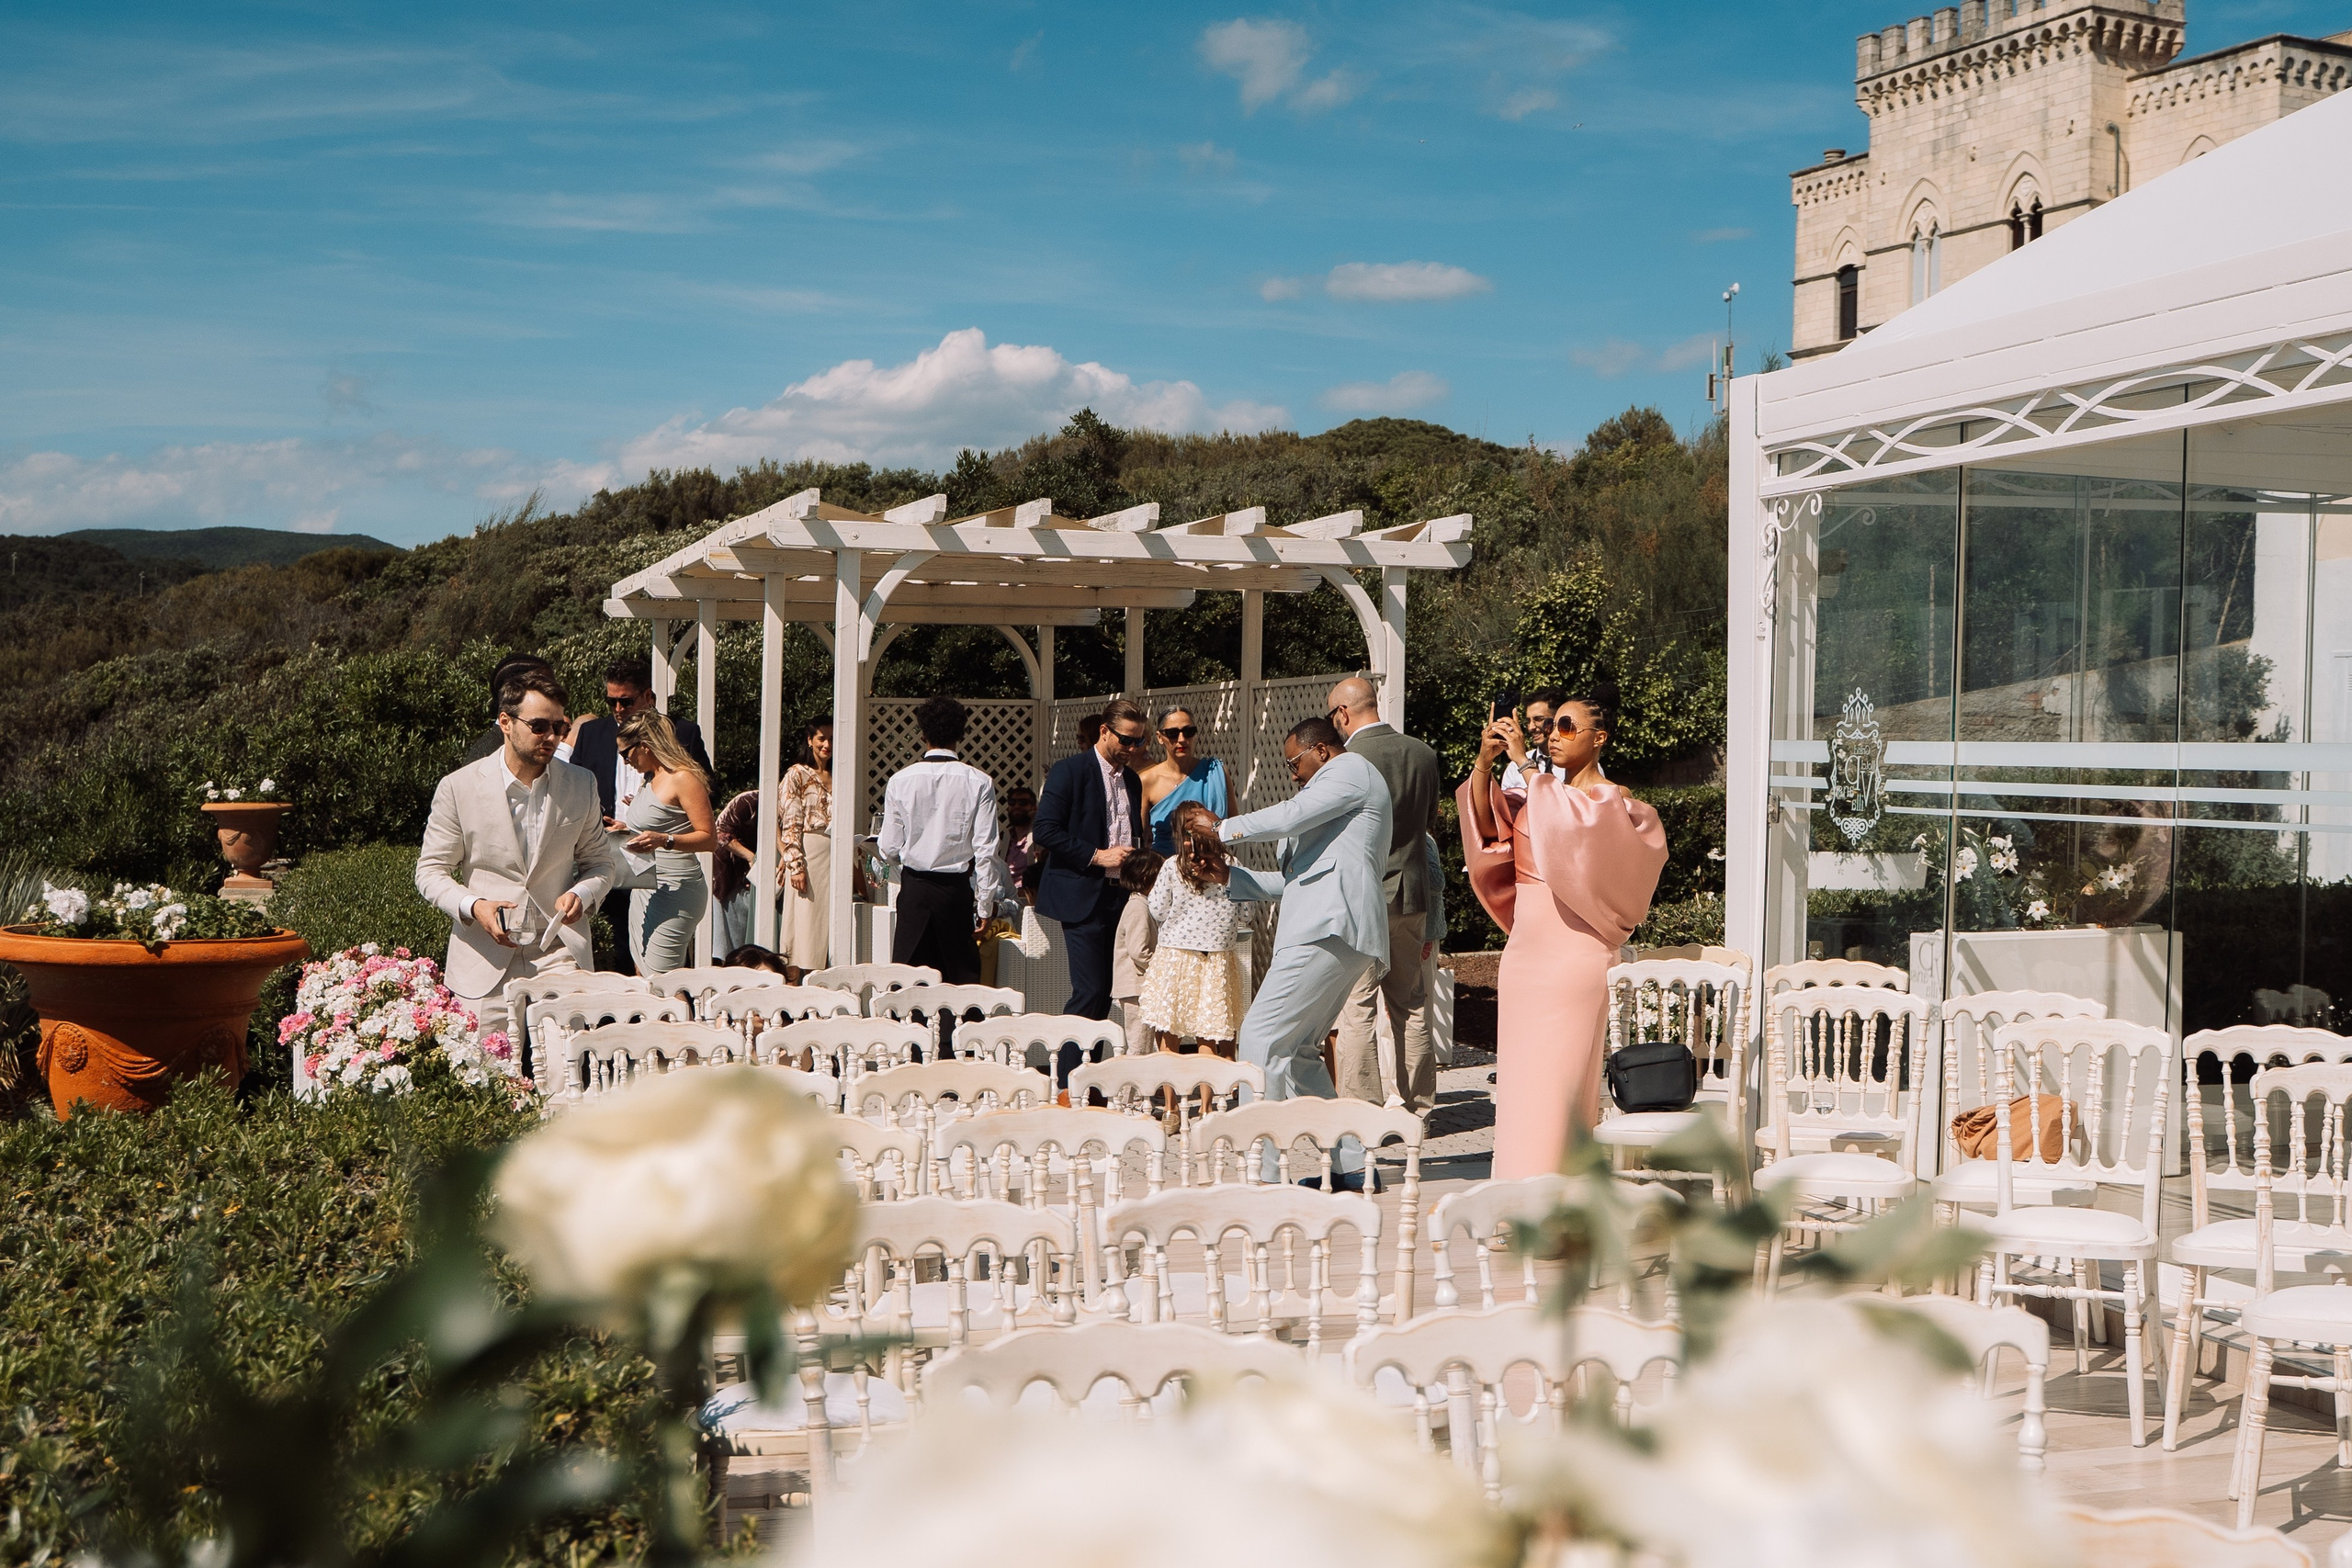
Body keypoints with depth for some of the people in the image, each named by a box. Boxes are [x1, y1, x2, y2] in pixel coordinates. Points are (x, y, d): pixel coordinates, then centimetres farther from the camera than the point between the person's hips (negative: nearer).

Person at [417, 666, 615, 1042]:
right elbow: (430, 872, 5)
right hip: (485, 963, -1)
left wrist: (581, 894, -6)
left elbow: (599, 863, 17)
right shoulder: (458, 788, 0)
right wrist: (472, 906, -15)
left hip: (560, 956, 1)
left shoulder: (580, 786, 7)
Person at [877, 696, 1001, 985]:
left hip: (913, 888, 1)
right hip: (957, 888, -1)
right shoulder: (979, 783, -6)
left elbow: (889, 849, 0)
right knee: (961, 980, 6)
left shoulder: (900, 781, -3)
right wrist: (984, 904, 0)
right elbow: (986, 850, -8)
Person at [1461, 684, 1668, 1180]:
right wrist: (1484, 765, -13)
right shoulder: (1542, 794, 16)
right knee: (1519, 1074, 7)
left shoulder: (1614, 802, -4)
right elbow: (1489, 829, 1)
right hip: (1524, 950, 7)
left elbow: (1569, 824, -25)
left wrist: (1523, 762, -21)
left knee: (1557, 1074, -7)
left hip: (1574, 951, -7)